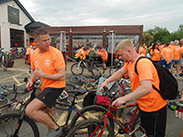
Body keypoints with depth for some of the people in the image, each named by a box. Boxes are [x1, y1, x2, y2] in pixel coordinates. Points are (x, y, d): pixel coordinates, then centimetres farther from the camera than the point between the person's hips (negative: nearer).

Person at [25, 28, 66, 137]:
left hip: (55, 86, -7)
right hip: (45, 87, 7)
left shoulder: (56, 53, -17)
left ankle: (56, 128, -2)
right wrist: (31, 80, 0)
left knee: (30, 110, -19)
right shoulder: (34, 54, 3)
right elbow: (35, 71, 20)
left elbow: (62, 76, -21)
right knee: (48, 116, 22)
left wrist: (42, 75, -22)